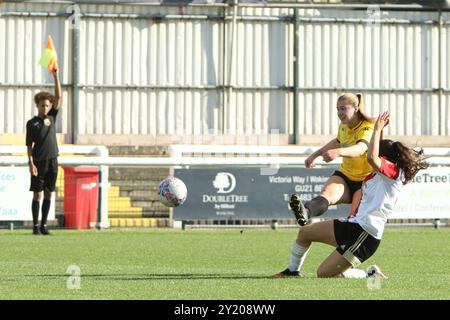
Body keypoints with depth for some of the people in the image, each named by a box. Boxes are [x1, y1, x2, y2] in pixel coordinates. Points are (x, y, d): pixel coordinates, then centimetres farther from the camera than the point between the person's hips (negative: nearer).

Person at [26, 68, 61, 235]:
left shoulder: (52, 117, 8)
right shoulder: (32, 123, -1)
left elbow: (58, 97, -1)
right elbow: (29, 145, -2)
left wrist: (56, 76, -10)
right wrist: (31, 163, -12)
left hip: (52, 161, 4)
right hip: (38, 162, -4)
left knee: (48, 194, 6)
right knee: (37, 194, -2)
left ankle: (44, 225, 12)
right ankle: (35, 226, 2)